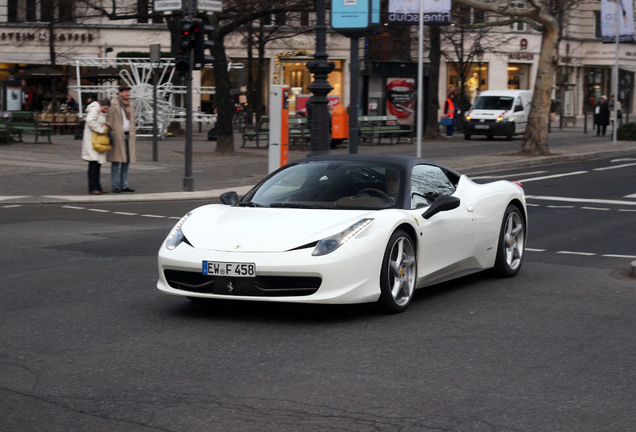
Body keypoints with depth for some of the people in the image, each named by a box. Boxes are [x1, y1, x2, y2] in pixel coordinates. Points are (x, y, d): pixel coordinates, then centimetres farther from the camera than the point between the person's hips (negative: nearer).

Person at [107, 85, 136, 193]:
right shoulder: (113, 104, -5)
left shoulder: (130, 105, 17)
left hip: (128, 135, 7)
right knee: (116, 162, -4)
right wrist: (110, 134, -12)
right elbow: (110, 120, -6)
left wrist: (126, 106, -4)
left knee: (126, 162, 8)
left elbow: (130, 118, 8)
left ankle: (124, 185, 13)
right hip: (117, 136, -6)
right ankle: (115, 186, -2)